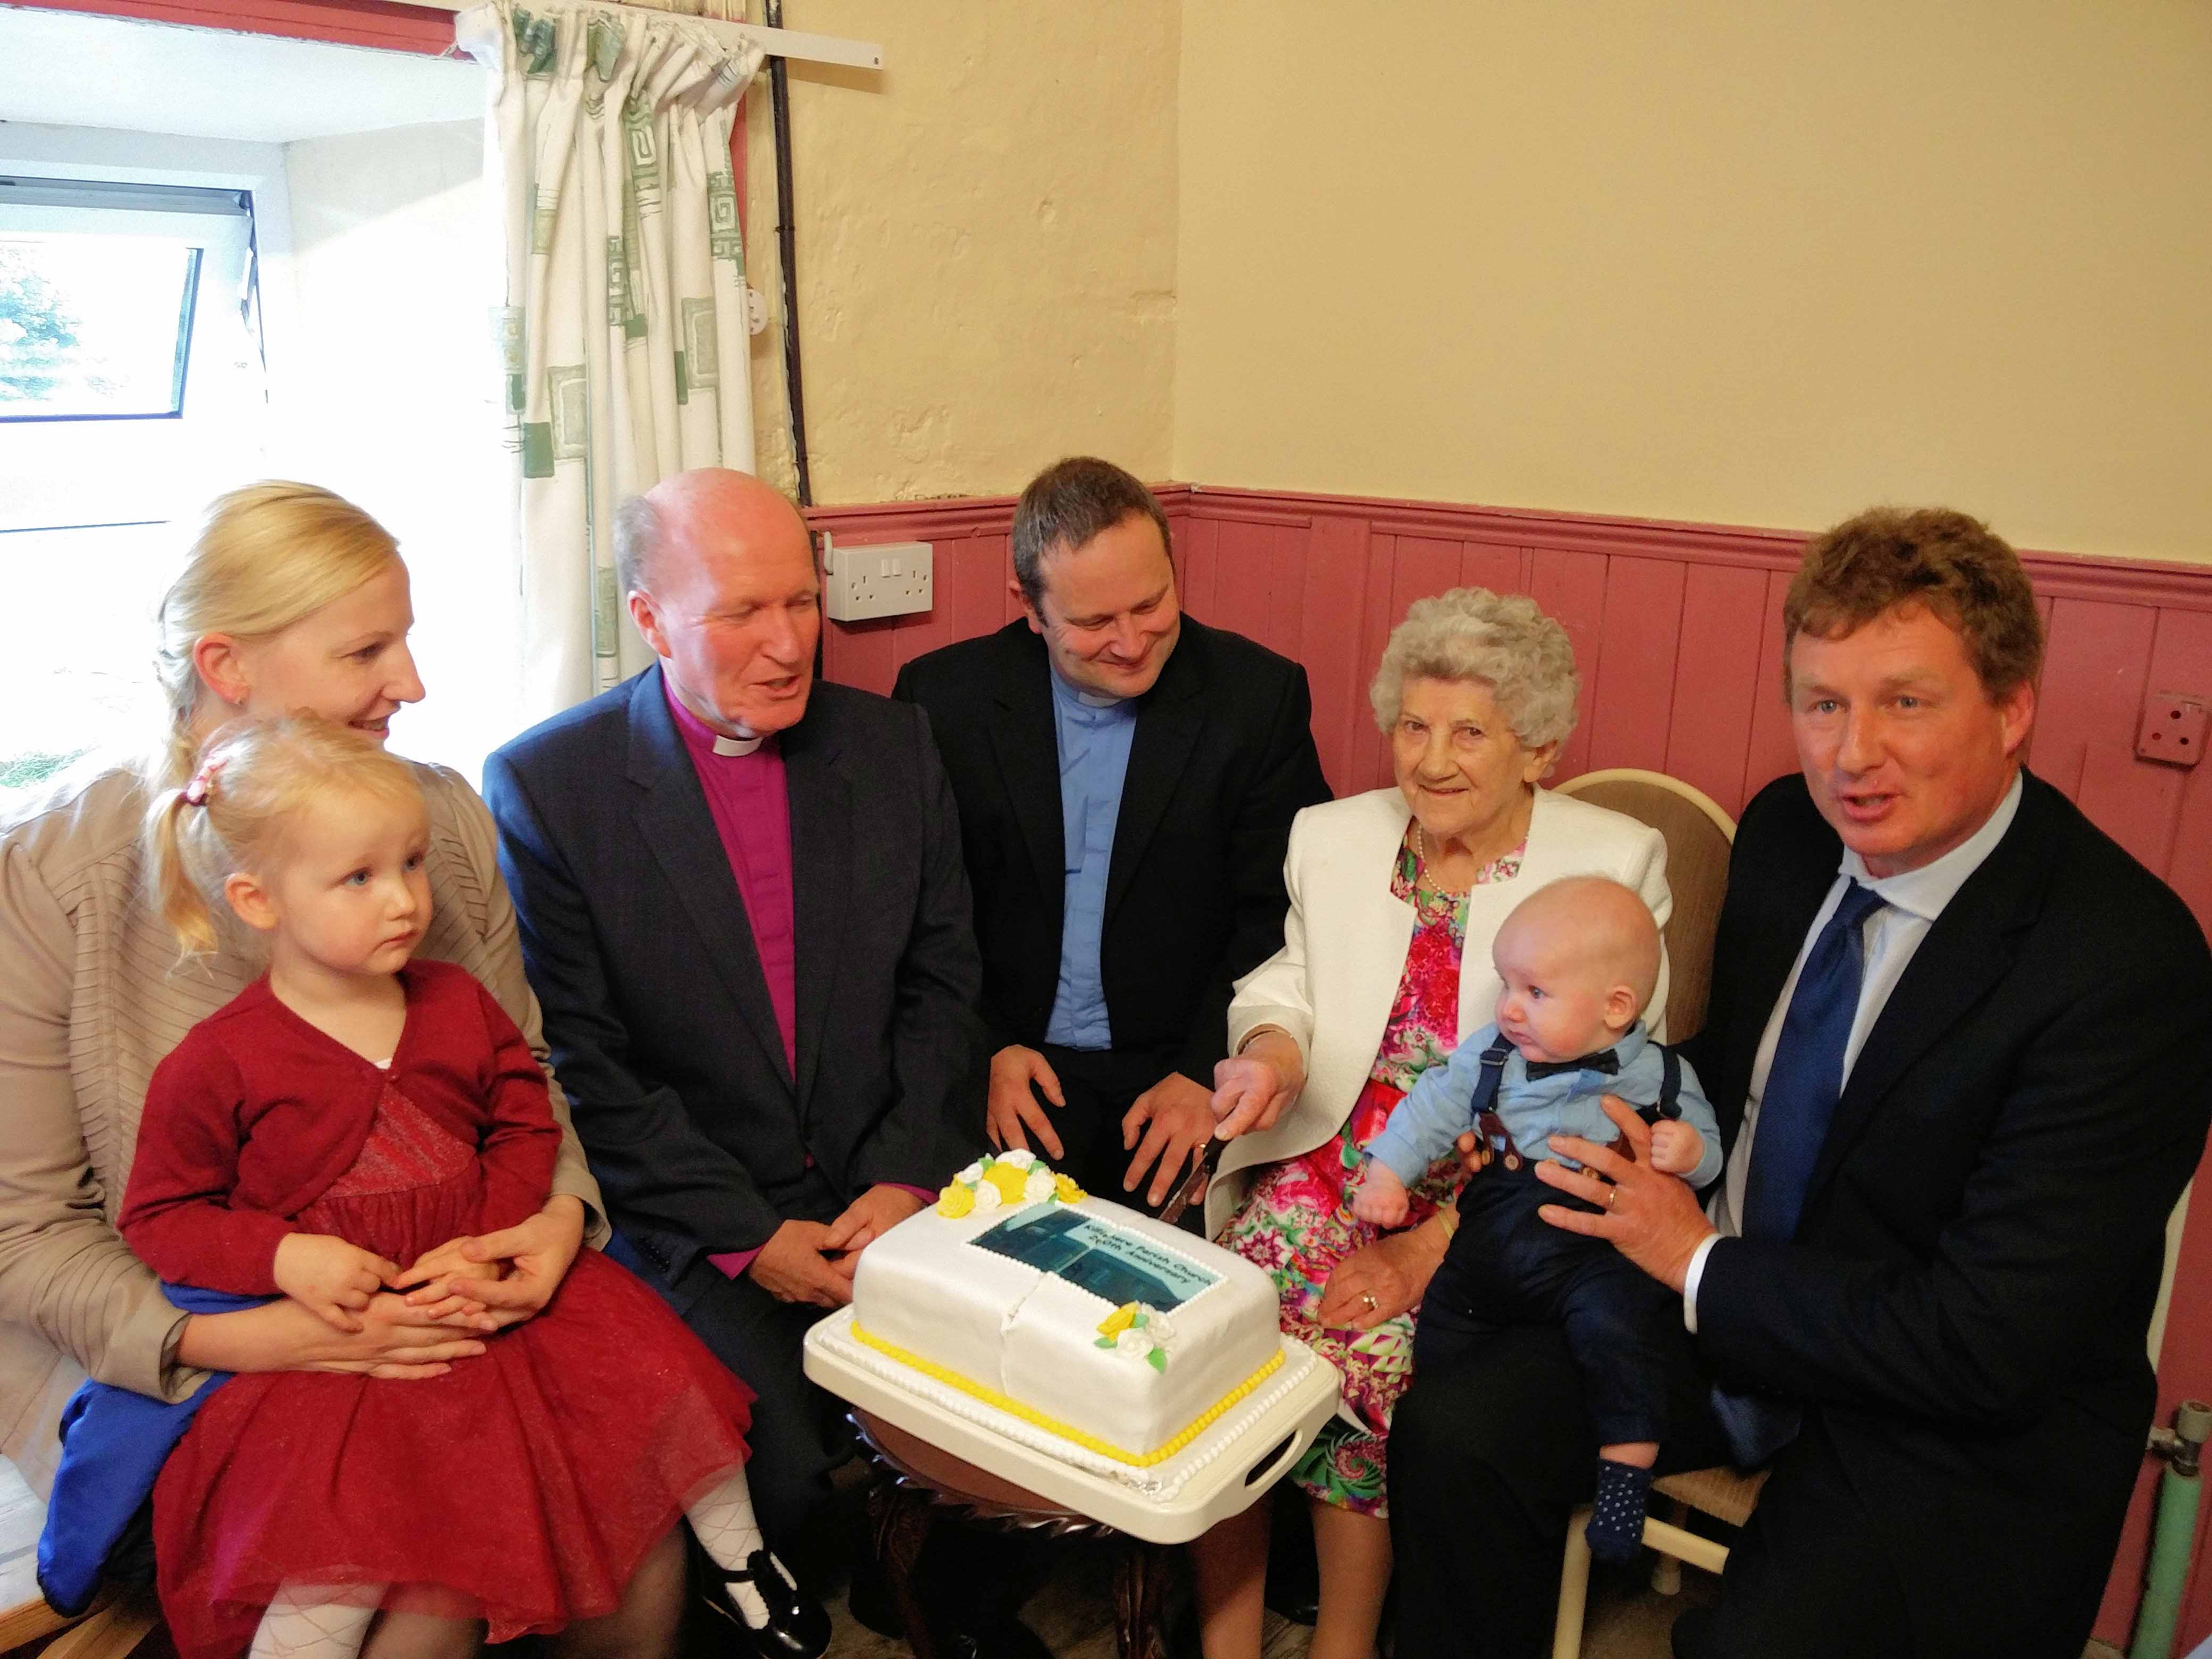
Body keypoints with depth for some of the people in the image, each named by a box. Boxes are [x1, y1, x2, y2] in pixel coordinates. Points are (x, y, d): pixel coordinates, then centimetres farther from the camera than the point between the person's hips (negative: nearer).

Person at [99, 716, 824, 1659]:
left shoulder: (460, 1005, 5)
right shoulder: (215, 1065, -6)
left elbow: (526, 1126, 9)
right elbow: (159, 1216, 1)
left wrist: (490, 1236, -9)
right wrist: (284, 1256, -17)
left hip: (486, 1290, 4)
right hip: (333, 1333, -3)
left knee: (659, 1365, -5)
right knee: (334, 1579, -24)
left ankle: (740, 1565, 16)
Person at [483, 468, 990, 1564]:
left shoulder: (894, 747, 5)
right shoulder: (543, 785, -6)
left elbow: (943, 987, 7)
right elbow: (579, 1062, -7)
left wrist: (906, 1178, -7)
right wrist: (747, 1237, -12)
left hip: (888, 1195, 3)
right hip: (689, 1223, -3)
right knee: (777, 1469, -22)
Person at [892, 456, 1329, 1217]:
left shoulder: (1260, 693, -2)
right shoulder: (943, 696, -1)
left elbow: (1279, 915, -1)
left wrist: (1204, 1074, -11)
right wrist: (985, 1050, -8)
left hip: (1182, 1074, 0)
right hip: (1006, 1075, 0)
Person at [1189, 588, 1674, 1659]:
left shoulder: (1614, 863, -3)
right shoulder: (1332, 836, 9)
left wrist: (1432, 1245, -16)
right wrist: (1274, 1049, -5)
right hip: (1329, 1160, 3)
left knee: (1368, 1355, -27)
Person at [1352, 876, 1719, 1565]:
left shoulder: (1658, 1076, -1)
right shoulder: (1490, 1055, 6)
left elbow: (1706, 1146, 6)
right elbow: (1433, 1106, 11)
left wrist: (1689, 1152, -17)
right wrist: (1387, 1171, 2)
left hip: (1600, 1248, -4)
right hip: (1495, 1231, 4)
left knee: (1617, 1320, -30)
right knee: (1437, 1323, -1)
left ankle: (1628, 1459, -12)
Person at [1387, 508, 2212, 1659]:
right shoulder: (1787, 831, -3)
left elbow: (1987, 1348, -23)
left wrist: (1699, 1264, -16)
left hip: (1965, 1442, -5)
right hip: (1714, 1316, 6)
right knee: (1451, 1429, -12)